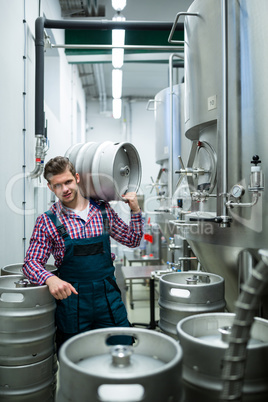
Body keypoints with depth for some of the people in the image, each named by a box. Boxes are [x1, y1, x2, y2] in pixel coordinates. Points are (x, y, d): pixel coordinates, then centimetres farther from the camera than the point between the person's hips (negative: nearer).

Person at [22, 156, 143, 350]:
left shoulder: (104, 210, 3)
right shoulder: (47, 221, -5)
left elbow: (132, 240, 12)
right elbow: (31, 262, -7)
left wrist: (135, 211, -2)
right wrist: (50, 279, -27)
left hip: (109, 297, 2)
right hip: (72, 299, -2)